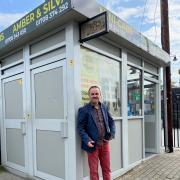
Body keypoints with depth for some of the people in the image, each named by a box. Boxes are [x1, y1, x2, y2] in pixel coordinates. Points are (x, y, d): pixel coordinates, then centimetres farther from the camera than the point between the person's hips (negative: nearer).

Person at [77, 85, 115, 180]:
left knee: (107, 169, 17)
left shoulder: (104, 107, 6)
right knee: (93, 171, 11)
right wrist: (87, 140, -21)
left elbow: (111, 121, 12)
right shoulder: (83, 110, -10)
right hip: (93, 144, -4)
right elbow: (80, 127, -10)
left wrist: (112, 133, -2)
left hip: (105, 143, 5)